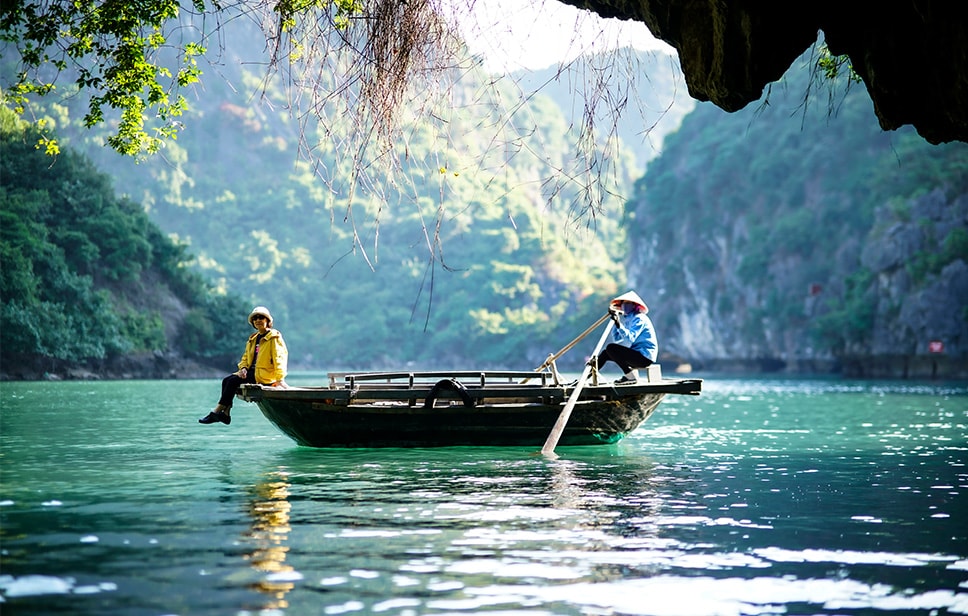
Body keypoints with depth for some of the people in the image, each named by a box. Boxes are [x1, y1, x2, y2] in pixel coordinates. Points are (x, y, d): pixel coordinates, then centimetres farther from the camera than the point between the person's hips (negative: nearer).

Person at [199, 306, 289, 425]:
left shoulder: (274, 337, -5)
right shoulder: (253, 339, 19)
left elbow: (279, 357, -15)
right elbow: (246, 357, 21)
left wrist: (280, 378, -27)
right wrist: (243, 368, -3)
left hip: (265, 375, -8)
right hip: (252, 371, 8)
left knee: (233, 381, -22)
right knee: (226, 380, -14)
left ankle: (216, 412, -20)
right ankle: (225, 413, -18)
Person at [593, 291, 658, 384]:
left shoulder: (639, 318, -12)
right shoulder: (628, 319, 16)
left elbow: (630, 339, -27)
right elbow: (616, 339, 9)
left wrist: (619, 325, -36)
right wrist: (615, 321, 5)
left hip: (645, 357, -10)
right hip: (636, 354, 10)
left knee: (611, 348, -21)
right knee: (605, 353, 11)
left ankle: (631, 376, -18)